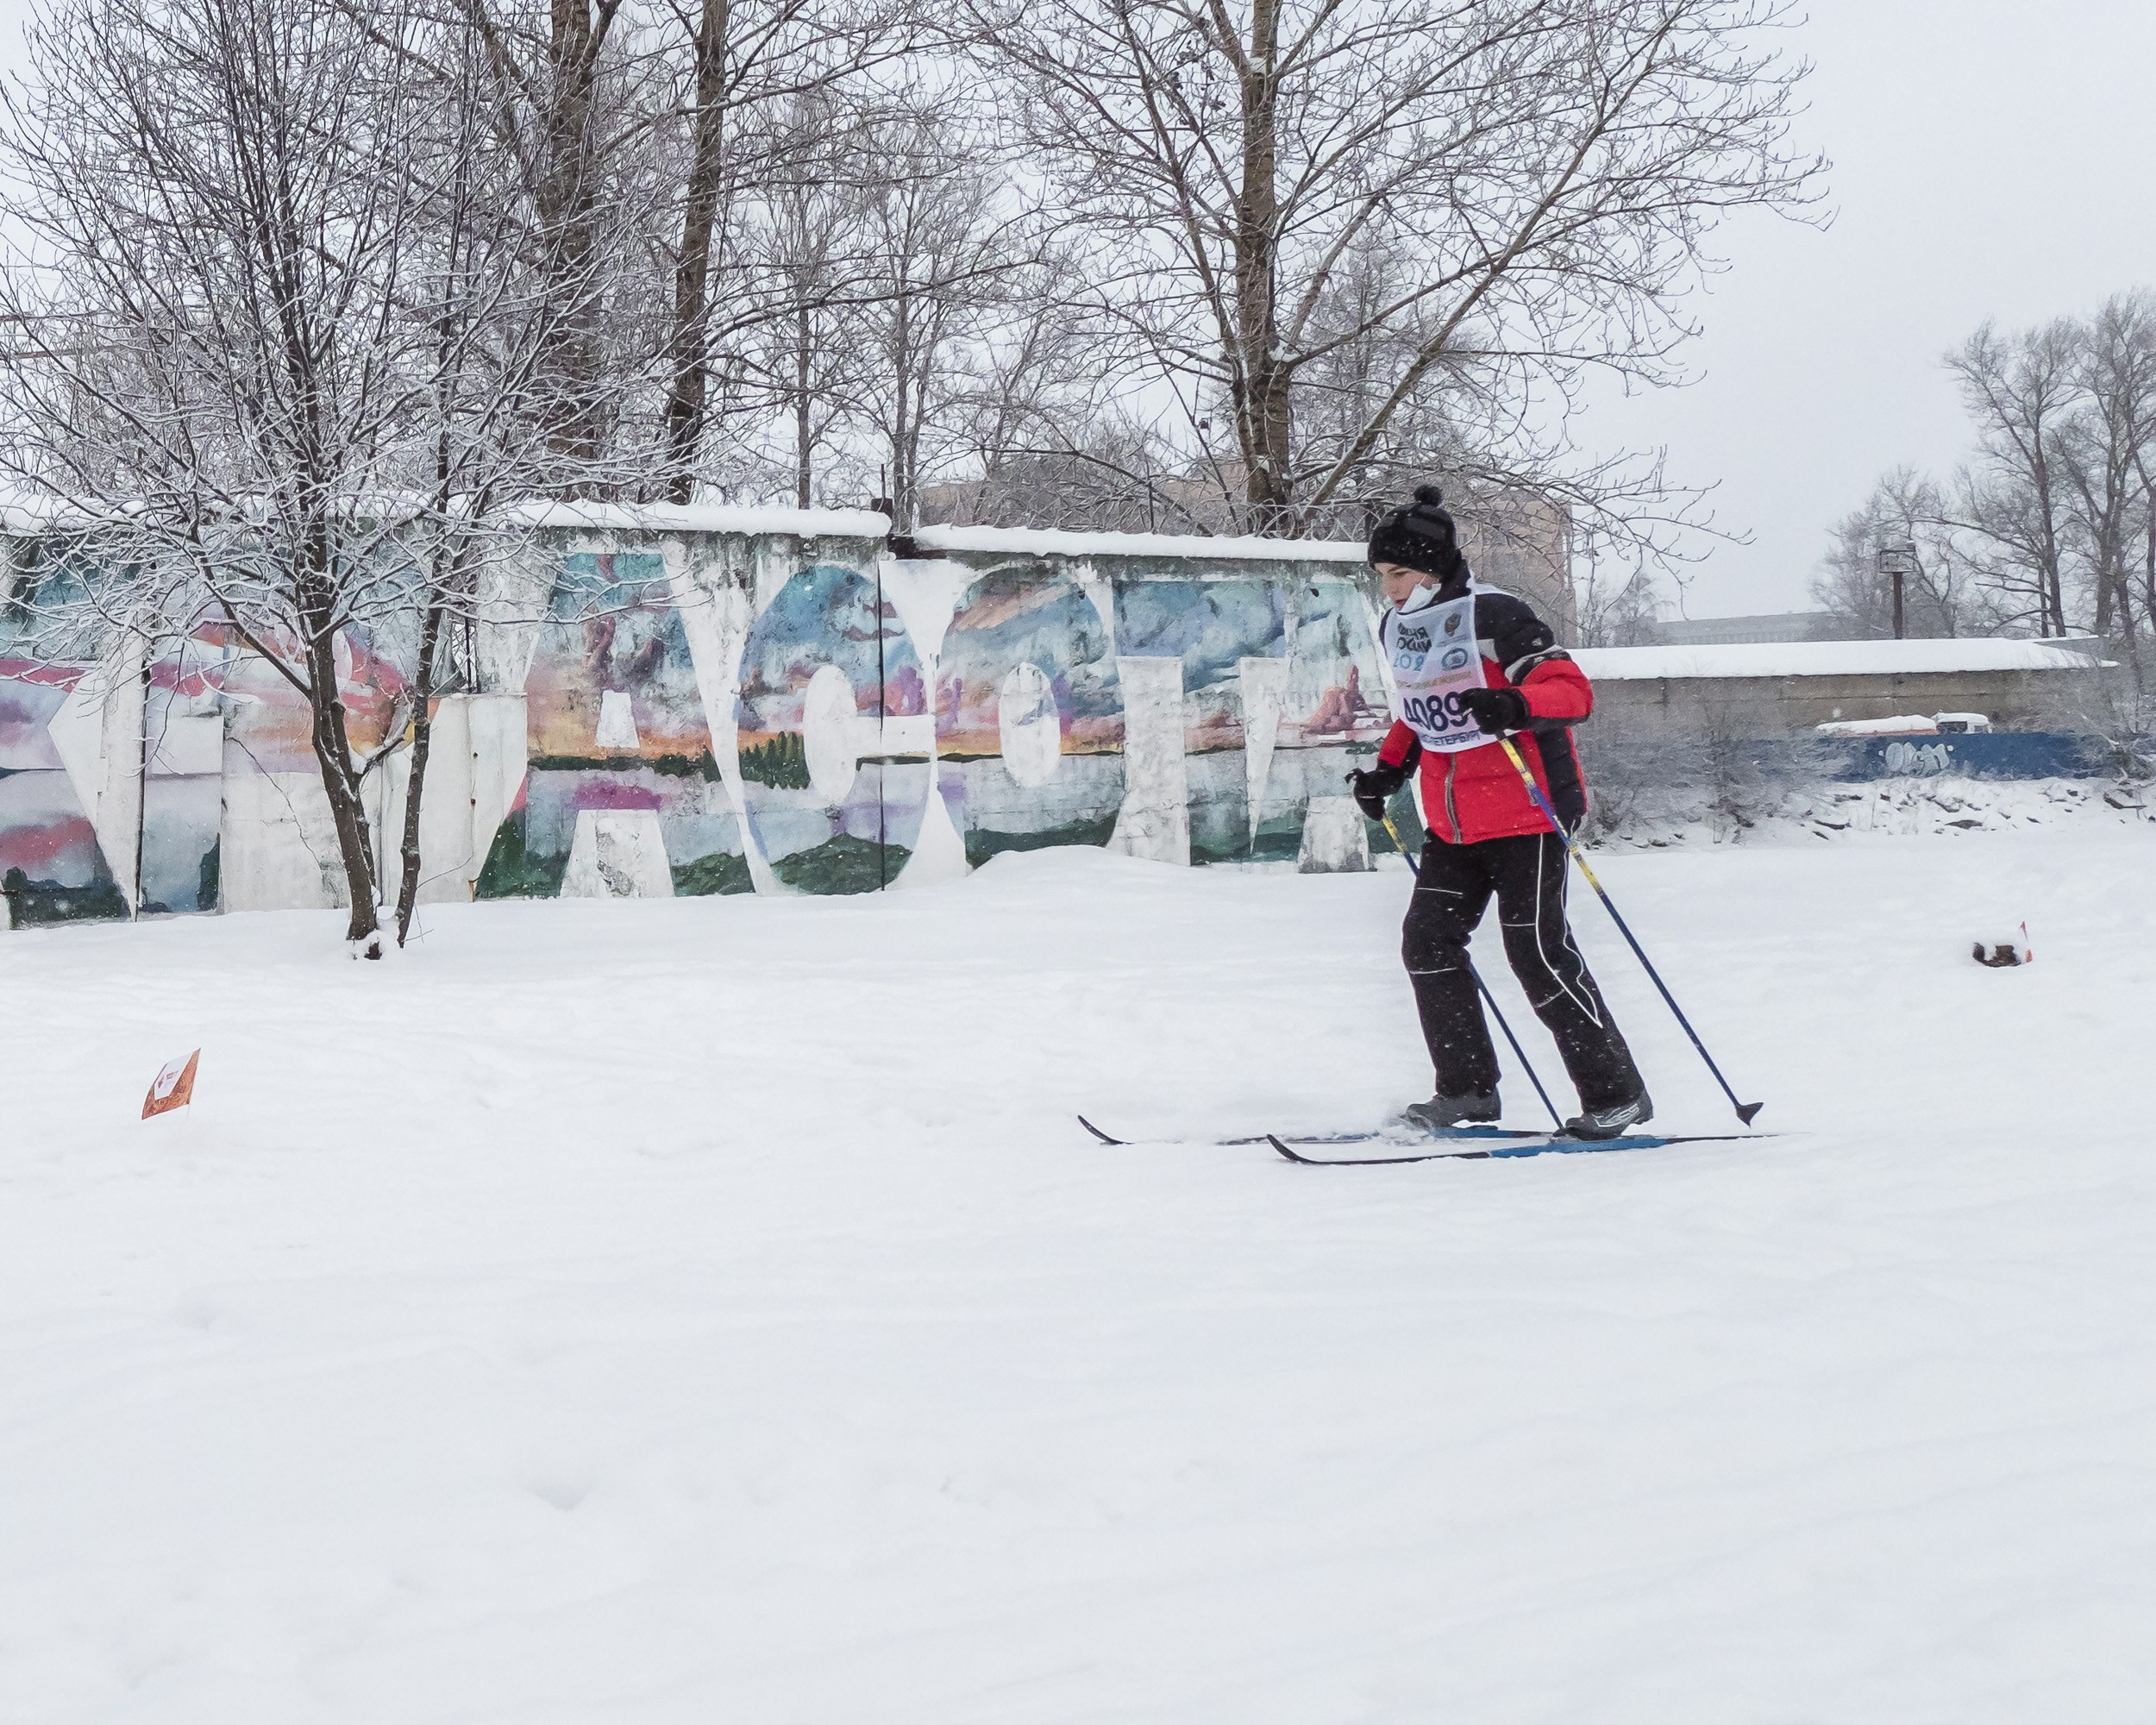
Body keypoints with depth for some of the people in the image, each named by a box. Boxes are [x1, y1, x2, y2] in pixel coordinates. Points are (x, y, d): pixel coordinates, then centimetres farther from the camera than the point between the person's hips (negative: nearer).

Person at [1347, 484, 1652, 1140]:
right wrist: (1389, 768, 12)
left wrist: (1515, 705, -39)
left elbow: (1573, 689, -21)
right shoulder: (1397, 629, 10)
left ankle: (1616, 1093, 4)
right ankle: (1469, 1090, 12)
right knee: (1427, 943, 1)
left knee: (1538, 954, -8)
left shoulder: (1493, 617, -15)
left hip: (1525, 813, -8)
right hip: (1452, 825, 8)